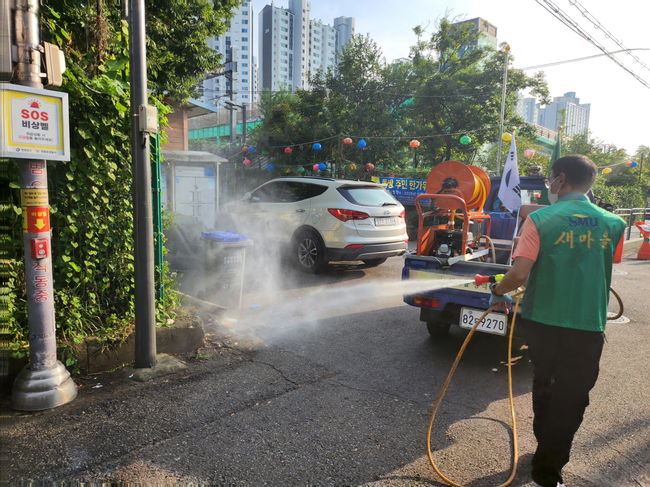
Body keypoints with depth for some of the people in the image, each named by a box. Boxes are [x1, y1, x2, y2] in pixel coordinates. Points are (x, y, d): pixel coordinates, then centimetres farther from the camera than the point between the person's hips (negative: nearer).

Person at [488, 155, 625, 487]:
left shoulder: (540, 220, -12)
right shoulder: (613, 224, -2)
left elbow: (519, 274, -21)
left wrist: (498, 292, -2)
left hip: (543, 320, 0)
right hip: (588, 326, 1)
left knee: (544, 385, 23)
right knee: (571, 398, 12)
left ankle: (546, 445, 42)